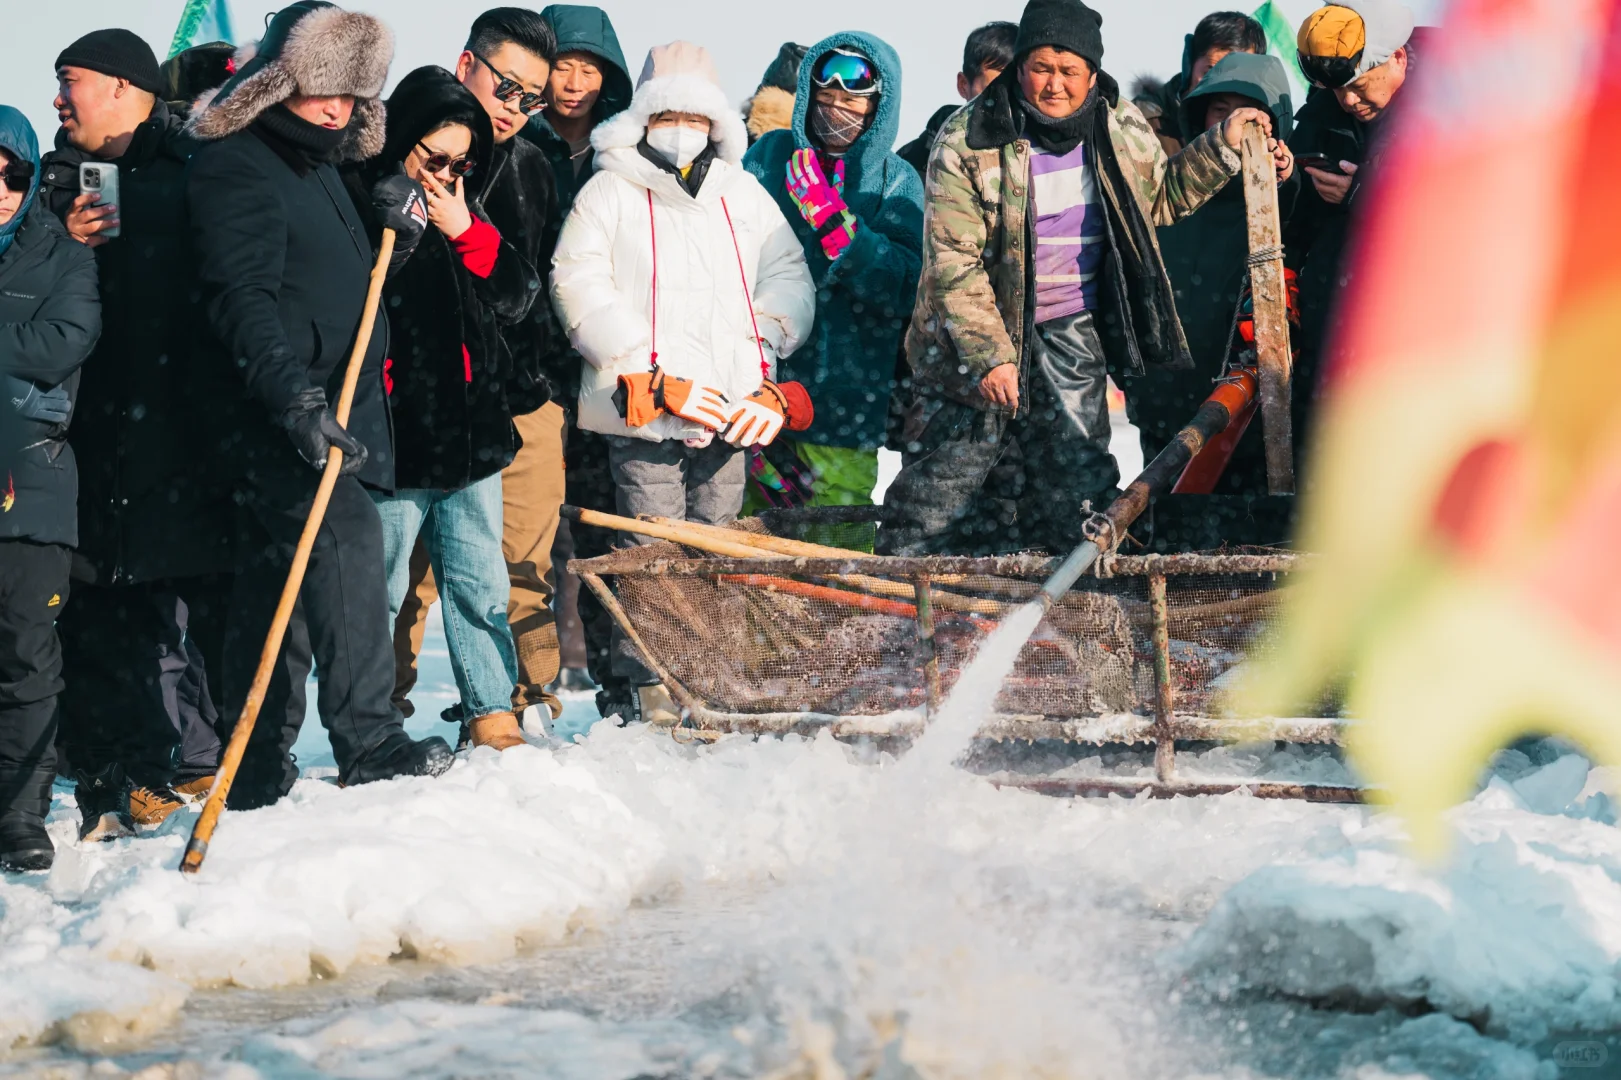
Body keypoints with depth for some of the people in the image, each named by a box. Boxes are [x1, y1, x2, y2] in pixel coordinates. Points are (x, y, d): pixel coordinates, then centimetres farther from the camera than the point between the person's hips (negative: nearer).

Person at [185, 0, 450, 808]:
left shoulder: (319, 165, 20)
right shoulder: (234, 165, -11)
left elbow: (345, 280, 27)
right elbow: (242, 297, -22)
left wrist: (395, 231, 5)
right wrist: (291, 395, -34)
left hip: (331, 403, 9)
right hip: (276, 408, -9)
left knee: (280, 578, 10)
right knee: (346, 539, -20)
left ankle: (258, 775, 12)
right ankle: (368, 741, -21)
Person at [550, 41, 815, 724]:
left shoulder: (744, 195, 20)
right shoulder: (610, 193, 7)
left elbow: (788, 282, 17)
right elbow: (581, 288, -2)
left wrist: (766, 377, 1)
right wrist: (658, 381, -9)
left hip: (729, 412, 3)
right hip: (641, 411, -3)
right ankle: (641, 690, -5)